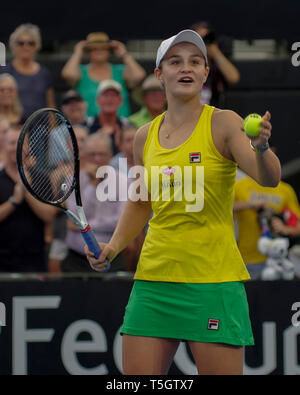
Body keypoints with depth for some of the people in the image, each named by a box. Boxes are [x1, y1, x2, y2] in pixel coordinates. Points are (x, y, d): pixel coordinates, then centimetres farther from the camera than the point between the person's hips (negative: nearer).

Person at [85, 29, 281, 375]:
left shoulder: (222, 124, -5)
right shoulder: (145, 136, 9)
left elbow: (269, 179, -18)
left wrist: (261, 148, -39)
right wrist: (114, 246, 7)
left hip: (213, 279, -4)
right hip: (153, 279, 4)